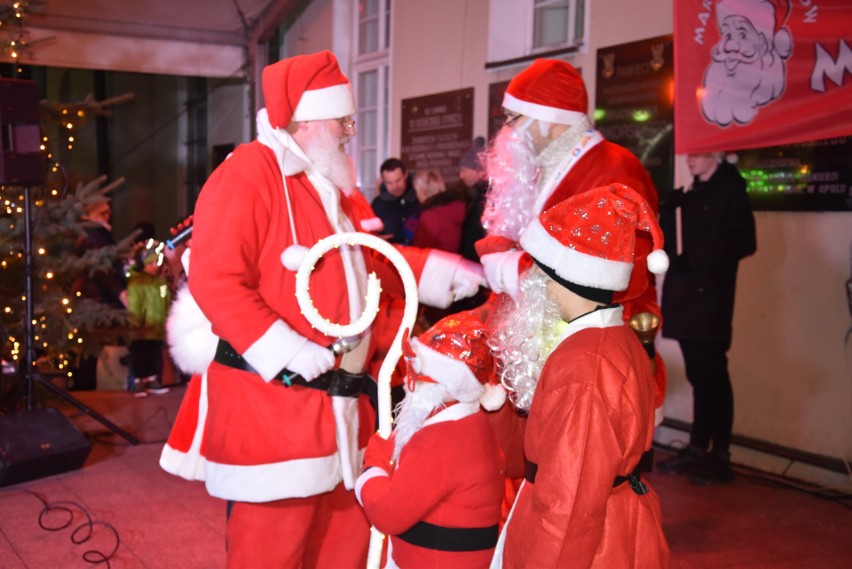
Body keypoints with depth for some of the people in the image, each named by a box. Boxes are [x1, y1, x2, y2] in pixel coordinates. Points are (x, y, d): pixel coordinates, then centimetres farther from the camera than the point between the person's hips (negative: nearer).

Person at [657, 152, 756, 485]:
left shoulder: (731, 192, -2)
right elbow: (671, 240, 19)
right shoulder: (692, 196, 20)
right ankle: (698, 449, 14)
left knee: (713, 375, -6)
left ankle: (720, 457, -1)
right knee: (699, 376, 9)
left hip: (709, 296, -7)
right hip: (686, 296, 7)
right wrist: (671, 212, 1)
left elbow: (745, 242, -12)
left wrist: (696, 258, -18)